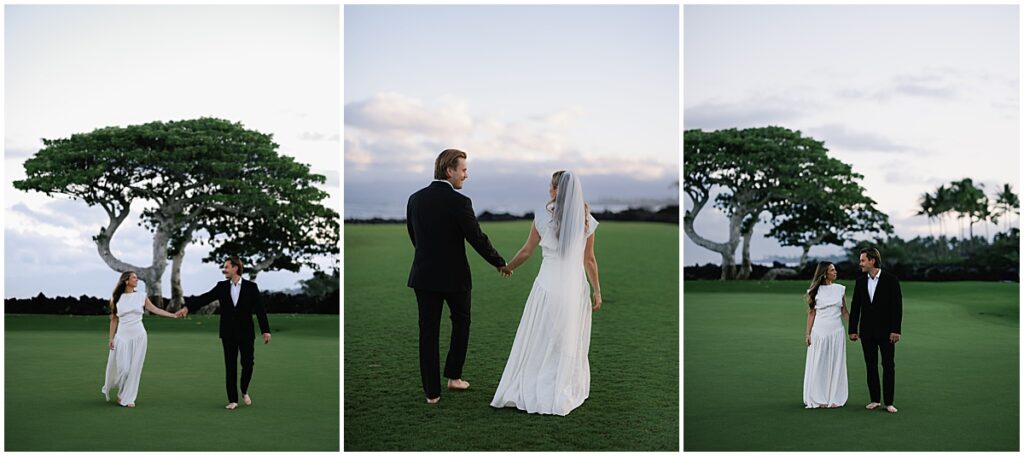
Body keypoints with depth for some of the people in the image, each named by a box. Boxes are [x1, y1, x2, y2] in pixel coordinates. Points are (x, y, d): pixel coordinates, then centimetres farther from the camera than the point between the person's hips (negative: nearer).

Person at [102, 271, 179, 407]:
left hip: (139, 336, 1)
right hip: (122, 336, -1)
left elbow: (155, 309, 2)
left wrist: (173, 315, -7)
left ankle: (128, 398, 9)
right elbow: (114, 320, 5)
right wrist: (111, 338, 2)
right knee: (122, 368, -3)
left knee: (135, 368, 0)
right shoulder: (116, 298, 1)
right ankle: (121, 393, 24)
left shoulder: (141, 296, 4)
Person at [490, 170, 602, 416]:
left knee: (538, 341, 8)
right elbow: (589, 260, 2)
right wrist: (597, 291, 10)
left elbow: (526, 251, 2)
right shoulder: (586, 220, 0)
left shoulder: (543, 216, -6)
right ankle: (565, 394, 18)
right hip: (576, 285, 2)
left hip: (549, 284, -2)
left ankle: (529, 390, 13)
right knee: (570, 343, 12)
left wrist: (508, 267, 20)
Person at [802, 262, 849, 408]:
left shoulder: (840, 289, 6)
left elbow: (844, 311, 11)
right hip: (819, 331, -2)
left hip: (836, 331, 2)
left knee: (835, 364, 4)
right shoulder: (815, 290, 1)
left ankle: (834, 398, 11)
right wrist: (808, 333, -1)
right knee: (818, 365, 2)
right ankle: (819, 399, 10)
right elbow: (811, 313, 3)